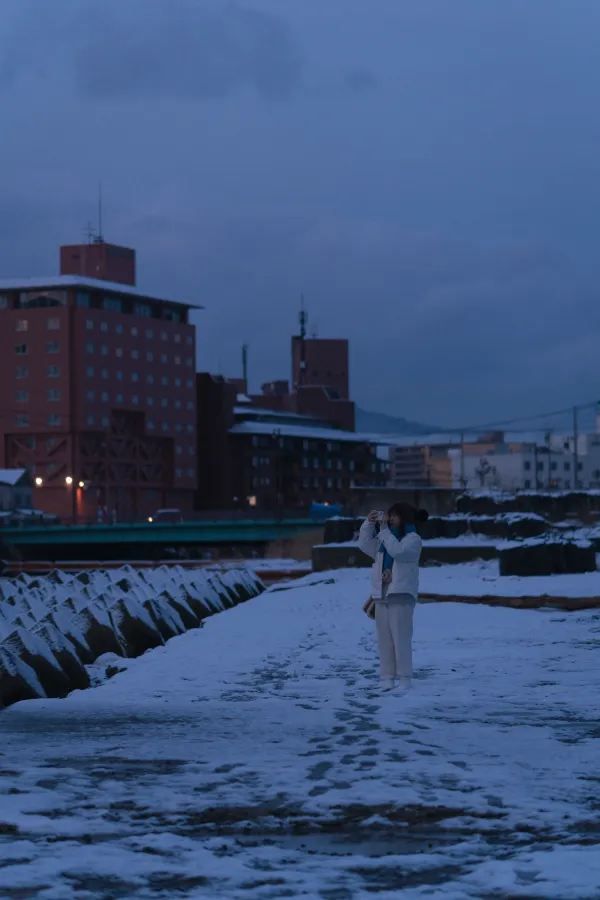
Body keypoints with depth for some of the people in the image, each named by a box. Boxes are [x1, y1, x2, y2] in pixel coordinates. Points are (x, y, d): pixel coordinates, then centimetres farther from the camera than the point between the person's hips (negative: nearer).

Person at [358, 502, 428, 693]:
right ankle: (386, 677, 10)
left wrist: (384, 529, -18)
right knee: (384, 639, 7)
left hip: (401, 595, -7)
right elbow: (365, 545, 16)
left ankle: (404, 679, -8)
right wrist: (369, 523, 5)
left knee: (401, 639, -10)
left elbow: (397, 551, -20)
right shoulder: (384, 537, 19)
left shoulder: (413, 539, -3)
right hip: (381, 596, 7)